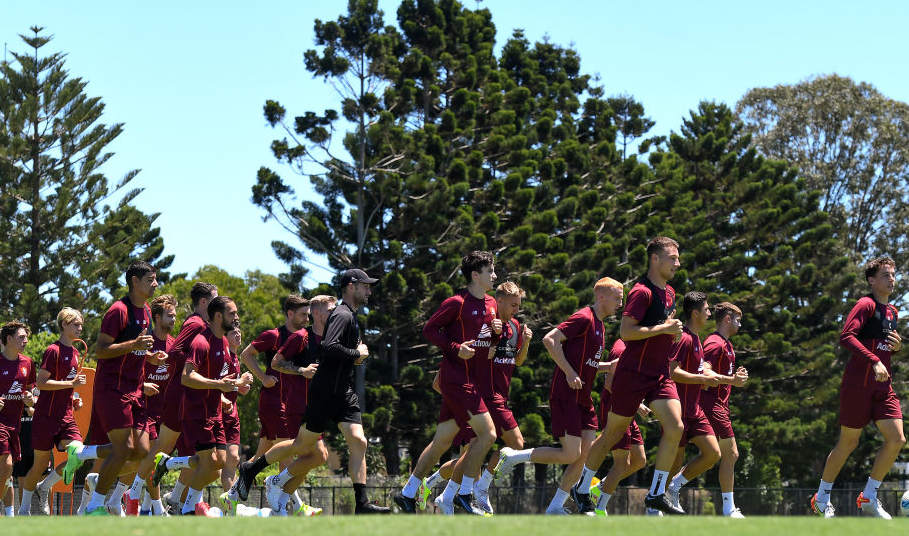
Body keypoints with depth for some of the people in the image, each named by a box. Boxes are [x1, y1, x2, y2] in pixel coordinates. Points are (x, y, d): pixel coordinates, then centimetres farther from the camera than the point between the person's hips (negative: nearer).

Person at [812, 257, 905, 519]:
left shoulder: (892, 311, 17)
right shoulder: (866, 305, -9)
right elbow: (846, 336, -22)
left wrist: (897, 347, 5)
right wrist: (874, 361, -29)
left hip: (883, 386, 7)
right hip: (858, 385, -7)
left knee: (897, 439, -6)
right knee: (848, 442, 0)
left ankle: (869, 497, 7)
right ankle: (822, 498, 17)